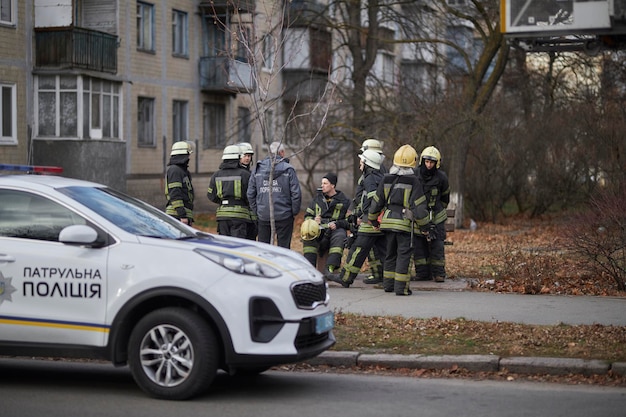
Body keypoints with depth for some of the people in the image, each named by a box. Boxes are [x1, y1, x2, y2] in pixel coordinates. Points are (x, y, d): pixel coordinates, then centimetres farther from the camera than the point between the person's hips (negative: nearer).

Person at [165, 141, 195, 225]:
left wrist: (189, 218, 25)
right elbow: (175, 194, -18)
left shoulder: (182, 170, 22)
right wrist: (182, 215, -22)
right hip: (177, 215, -10)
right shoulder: (174, 170, -9)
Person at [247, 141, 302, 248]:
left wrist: (256, 211, 13)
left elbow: (250, 193, 6)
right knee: (283, 247, 3)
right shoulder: (288, 169, -4)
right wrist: (295, 211, 3)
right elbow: (296, 193, -9)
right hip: (284, 216, -3)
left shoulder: (257, 169, 6)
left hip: (263, 216, 3)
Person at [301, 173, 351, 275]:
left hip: (337, 228, -2)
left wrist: (338, 223, -14)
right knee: (308, 235, -31)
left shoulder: (344, 201, 9)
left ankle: (330, 267, -47)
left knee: (339, 237, -38)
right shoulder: (318, 198, 19)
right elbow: (307, 215, 24)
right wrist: (313, 220, 0)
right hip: (319, 228, 2)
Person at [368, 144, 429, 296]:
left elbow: (376, 202, 11)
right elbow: (419, 205, -10)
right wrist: (423, 222, 1)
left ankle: (388, 284, 22)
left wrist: (373, 219, 24)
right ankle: (401, 287, -5)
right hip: (404, 222, -5)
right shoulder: (413, 181, -9)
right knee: (404, 254, -1)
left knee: (390, 253, 17)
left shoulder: (386, 179, 6)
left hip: (388, 221, 5)